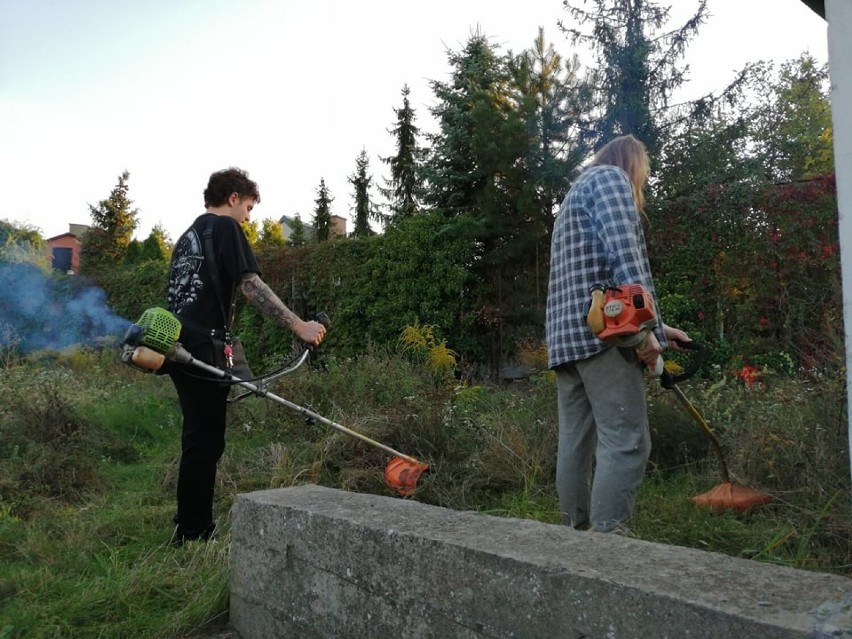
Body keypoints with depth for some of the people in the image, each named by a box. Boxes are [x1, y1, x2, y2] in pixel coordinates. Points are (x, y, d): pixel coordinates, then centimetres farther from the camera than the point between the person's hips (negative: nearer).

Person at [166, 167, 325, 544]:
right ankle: (193, 534, 3)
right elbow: (251, 286, -16)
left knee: (199, 439, 16)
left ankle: (192, 527, 24)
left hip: (181, 347, 9)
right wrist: (298, 325, -20)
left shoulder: (189, 235, 24)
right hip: (204, 348, -9)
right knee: (204, 443, -3)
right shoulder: (225, 227, -4)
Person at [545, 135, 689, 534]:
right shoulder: (610, 176, 6)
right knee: (626, 441, -11)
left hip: (565, 335, 9)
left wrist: (652, 326, 29)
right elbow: (624, 252, -12)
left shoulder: (575, 195, 34)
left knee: (575, 442, 7)